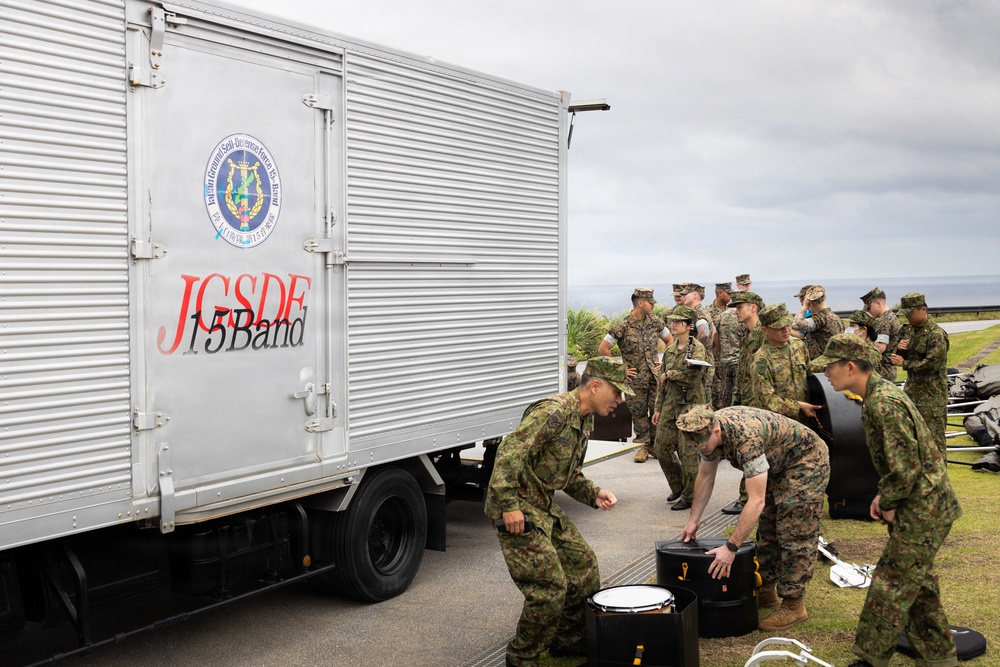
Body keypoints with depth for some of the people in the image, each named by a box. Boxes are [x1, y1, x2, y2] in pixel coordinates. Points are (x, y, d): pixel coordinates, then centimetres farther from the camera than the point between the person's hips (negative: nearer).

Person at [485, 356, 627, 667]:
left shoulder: (585, 421, 12)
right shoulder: (553, 413, -21)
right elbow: (509, 454, -28)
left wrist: (593, 493, 4)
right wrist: (510, 506, -29)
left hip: (545, 508, 10)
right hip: (518, 511, -10)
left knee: (584, 564, 15)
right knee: (549, 586, -11)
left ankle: (569, 640, 32)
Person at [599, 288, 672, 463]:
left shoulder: (655, 322, 4)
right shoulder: (622, 326, -10)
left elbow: (670, 341, 18)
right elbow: (603, 349, -9)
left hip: (656, 376, 3)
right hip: (635, 379, -3)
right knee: (639, 413, 4)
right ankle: (643, 446, 15)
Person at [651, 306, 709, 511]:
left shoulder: (697, 348, -10)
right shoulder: (670, 350, 13)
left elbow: (692, 376, -24)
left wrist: (669, 374, -10)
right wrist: (658, 408, 17)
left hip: (690, 405, -7)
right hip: (670, 404, 7)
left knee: (688, 452, -2)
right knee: (662, 449, 8)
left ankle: (689, 496, 10)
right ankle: (678, 486, 28)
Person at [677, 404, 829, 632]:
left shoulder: (746, 438, -40)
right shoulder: (708, 430, -15)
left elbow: (756, 501, -41)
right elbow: (705, 477, 2)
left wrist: (731, 548, -40)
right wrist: (694, 521, 3)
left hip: (807, 461, -9)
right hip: (777, 465, 9)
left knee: (795, 536, -8)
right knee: (767, 530, 14)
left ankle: (793, 606, -1)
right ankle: (765, 590, 25)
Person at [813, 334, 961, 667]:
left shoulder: (883, 405, -25)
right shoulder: (880, 392, 8)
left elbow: (905, 468, -26)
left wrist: (888, 505, -11)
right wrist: (884, 497, 11)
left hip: (922, 509, -10)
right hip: (926, 505, 10)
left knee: (891, 585, 0)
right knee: (917, 582, 20)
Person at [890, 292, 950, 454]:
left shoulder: (936, 334, -17)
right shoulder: (908, 329, 8)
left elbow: (932, 364, -23)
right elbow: (900, 356, 16)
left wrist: (904, 363, -17)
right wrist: (899, 348, -8)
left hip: (931, 391, -8)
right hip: (912, 386, 8)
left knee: (933, 434, -3)